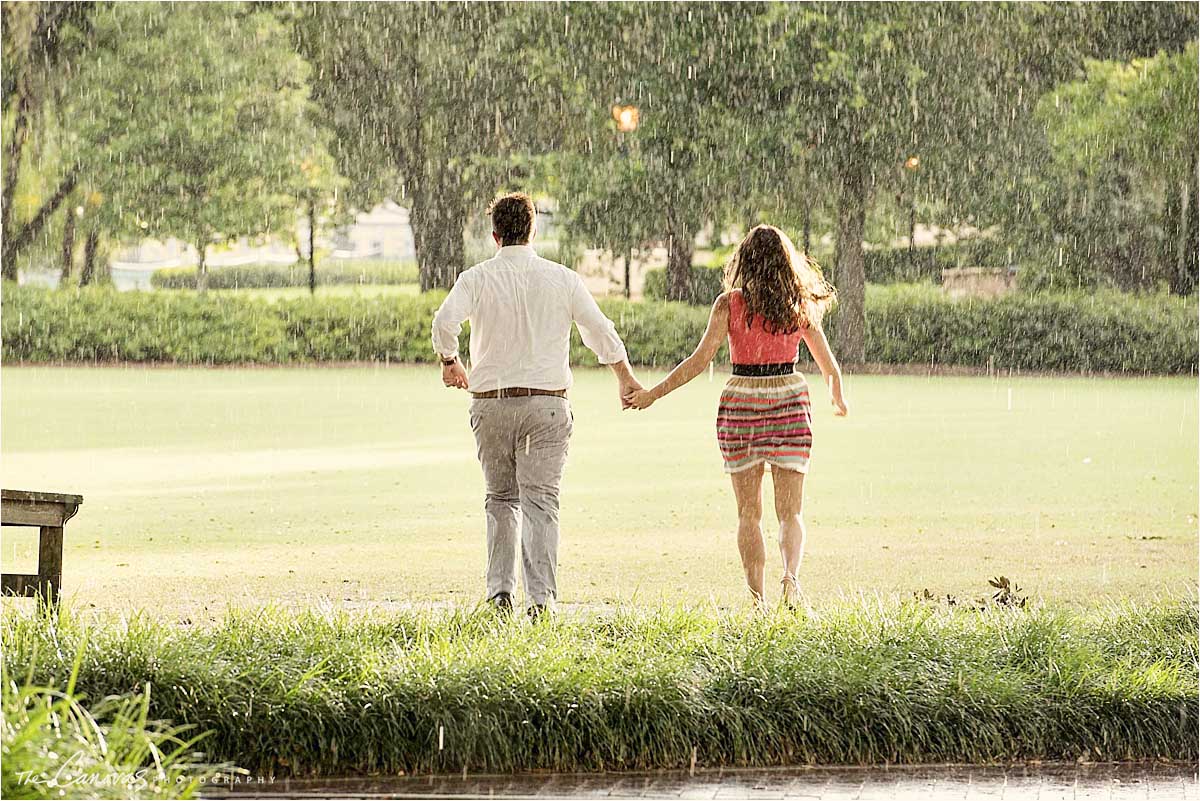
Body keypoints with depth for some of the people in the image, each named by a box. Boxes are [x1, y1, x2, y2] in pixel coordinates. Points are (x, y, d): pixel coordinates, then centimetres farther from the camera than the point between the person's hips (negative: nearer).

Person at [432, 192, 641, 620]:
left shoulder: (477, 278, -1)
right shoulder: (562, 279, 3)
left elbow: (444, 322, -16)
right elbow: (601, 331, 4)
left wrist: (450, 362, 4)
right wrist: (626, 378, 19)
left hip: (491, 403, 0)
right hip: (547, 400, 0)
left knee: (501, 499, 15)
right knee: (541, 501, -2)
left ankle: (500, 589, 8)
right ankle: (541, 596, -13)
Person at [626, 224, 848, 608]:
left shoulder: (730, 304, -6)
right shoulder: (801, 307, 0)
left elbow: (701, 359, -11)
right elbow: (829, 367, 9)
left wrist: (654, 393, -4)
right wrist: (839, 399, 29)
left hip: (741, 404, -1)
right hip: (789, 403, 1)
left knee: (749, 513, 9)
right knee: (790, 511, 3)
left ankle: (757, 600, 5)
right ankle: (791, 575, -25)